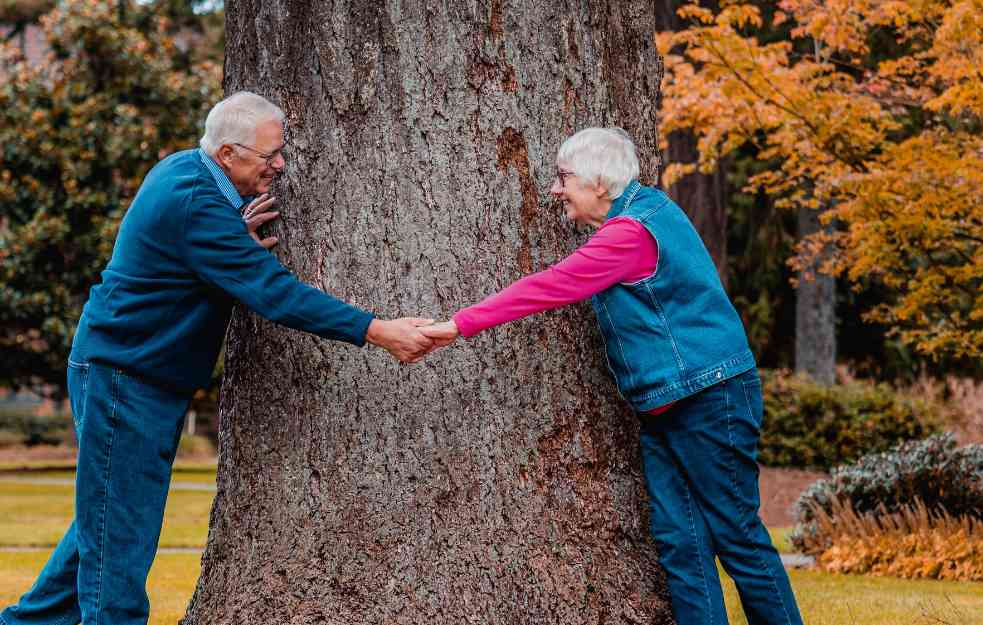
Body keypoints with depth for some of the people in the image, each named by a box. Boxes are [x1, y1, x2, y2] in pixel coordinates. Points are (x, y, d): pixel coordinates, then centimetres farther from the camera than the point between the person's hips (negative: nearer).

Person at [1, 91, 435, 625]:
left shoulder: (182, 170, 6)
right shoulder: (195, 203, -25)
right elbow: (274, 293, -29)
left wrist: (239, 241, -4)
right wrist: (376, 331, -30)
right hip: (122, 379, -11)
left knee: (107, 517, 20)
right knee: (120, 537, -6)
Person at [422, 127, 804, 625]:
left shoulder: (630, 233, -18)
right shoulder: (646, 209, 12)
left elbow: (548, 288, -20)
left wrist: (459, 325, -18)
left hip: (710, 399, -10)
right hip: (663, 409, 10)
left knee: (736, 535, -3)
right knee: (678, 541, 4)